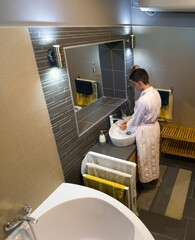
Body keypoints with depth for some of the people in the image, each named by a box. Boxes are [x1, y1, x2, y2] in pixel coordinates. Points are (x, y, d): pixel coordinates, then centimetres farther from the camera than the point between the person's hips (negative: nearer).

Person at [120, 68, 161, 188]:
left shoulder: (143, 100, -32)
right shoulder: (155, 92, -3)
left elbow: (136, 121, -18)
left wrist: (126, 126, 2)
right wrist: (131, 118, 9)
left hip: (146, 131, -9)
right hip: (155, 125, 9)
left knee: (146, 156, 14)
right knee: (153, 153, 25)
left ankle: (149, 181, 36)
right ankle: (155, 176, 47)